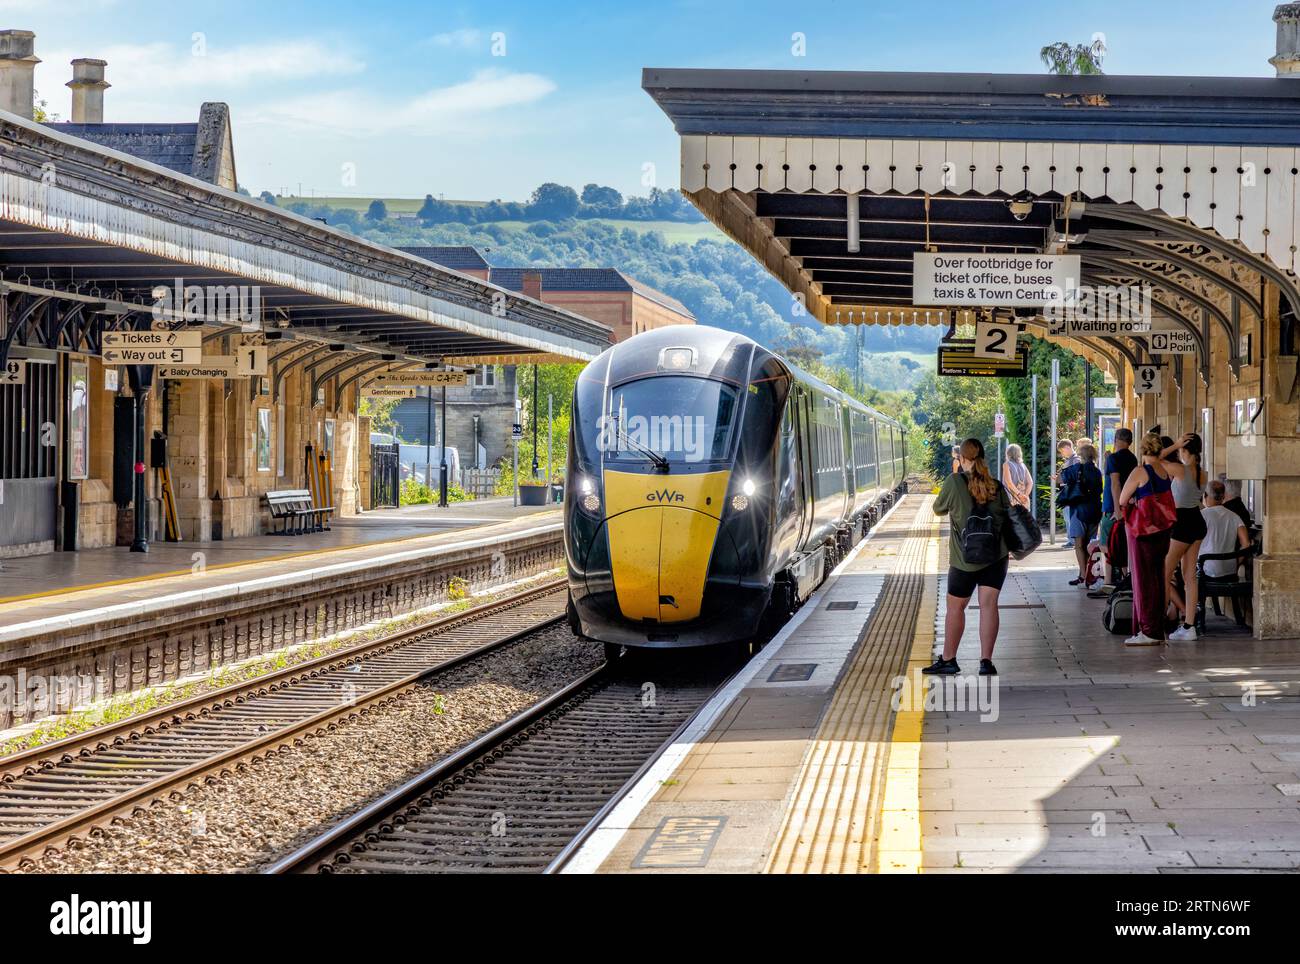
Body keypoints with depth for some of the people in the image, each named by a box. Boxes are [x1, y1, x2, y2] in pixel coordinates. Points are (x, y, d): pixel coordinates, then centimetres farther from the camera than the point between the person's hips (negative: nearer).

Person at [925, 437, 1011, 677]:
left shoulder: (954, 482, -10)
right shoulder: (996, 486, 0)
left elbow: (938, 509, 3)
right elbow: (1008, 516, 7)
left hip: (965, 558, -3)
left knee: (955, 607, 9)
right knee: (988, 604, 2)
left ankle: (948, 660, 16)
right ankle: (986, 661, -3)